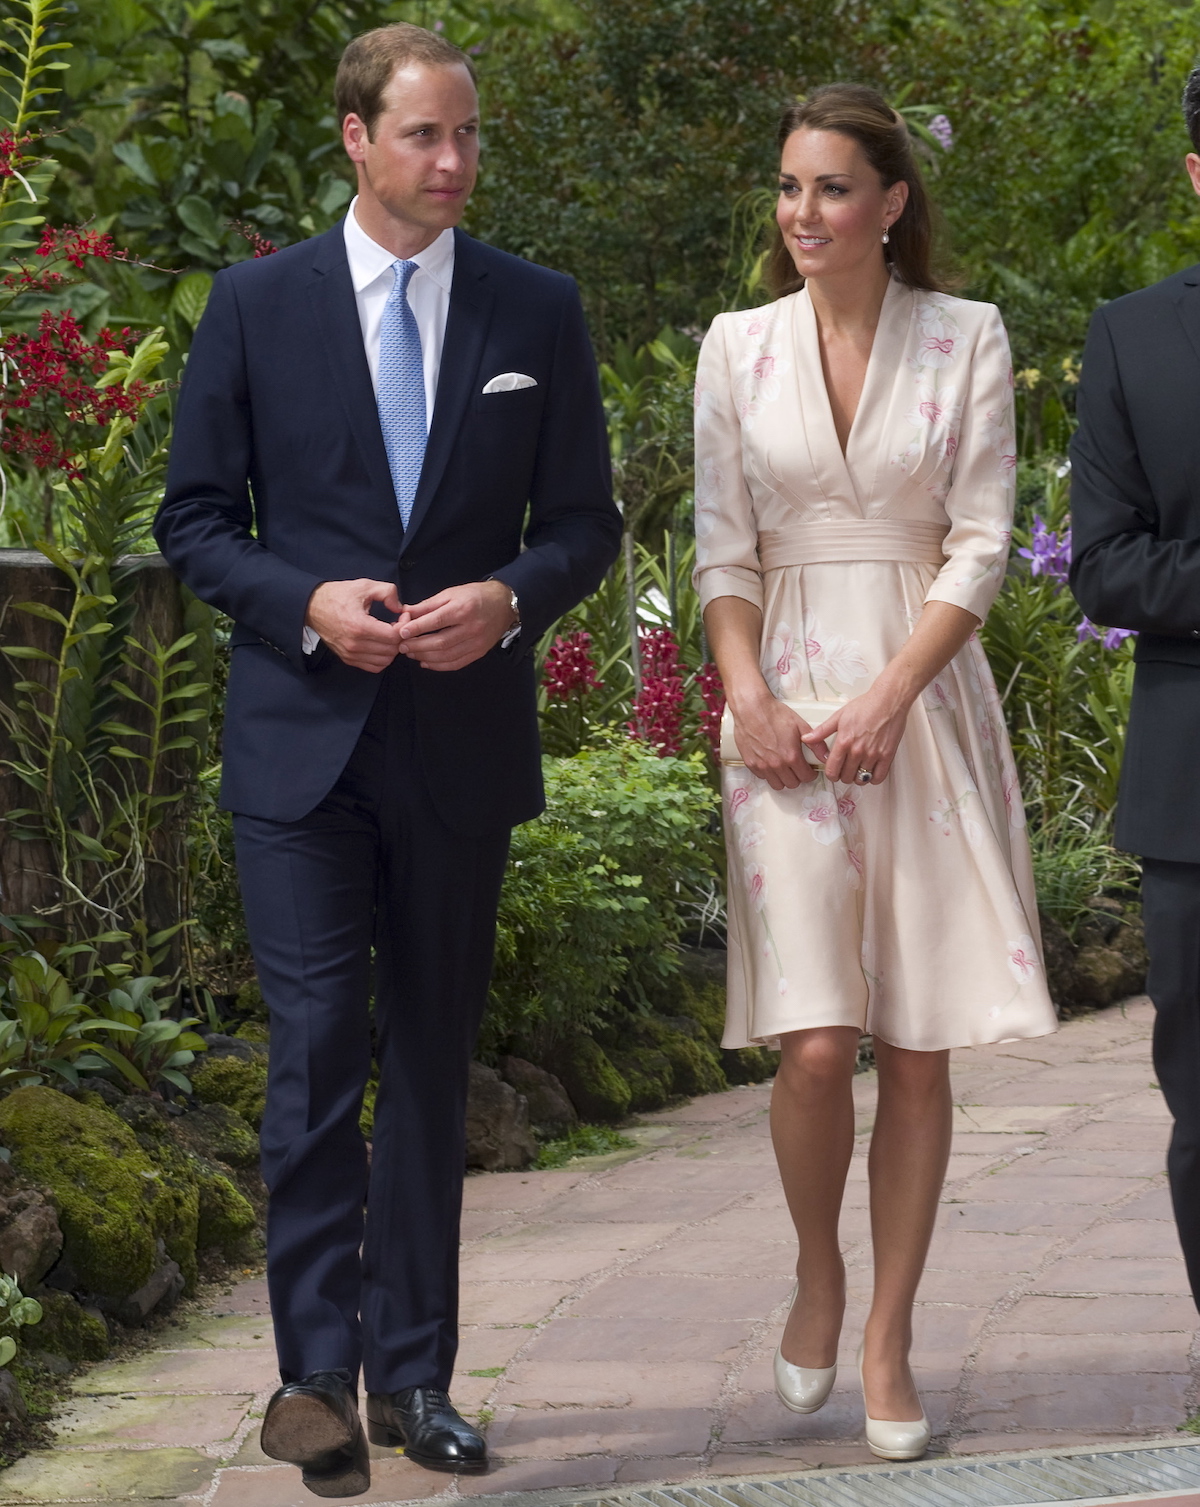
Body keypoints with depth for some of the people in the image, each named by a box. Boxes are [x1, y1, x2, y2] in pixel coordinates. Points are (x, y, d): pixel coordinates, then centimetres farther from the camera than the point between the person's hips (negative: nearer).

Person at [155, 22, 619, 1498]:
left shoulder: (537, 312, 6)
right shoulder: (257, 305, 2)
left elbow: (584, 518, 9)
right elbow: (195, 520, 3)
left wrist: (508, 598, -11)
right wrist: (308, 604, -14)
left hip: (462, 737, 2)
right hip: (300, 733, -2)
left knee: (433, 1058, 9)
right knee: (317, 1044, -11)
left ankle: (413, 1372, 16)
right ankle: (319, 1365, -8)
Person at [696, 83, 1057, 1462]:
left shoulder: (966, 340, 2)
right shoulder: (740, 348, 7)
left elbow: (980, 546, -2)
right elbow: (724, 550, 7)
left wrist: (888, 700, -12)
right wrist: (749, 698, -9)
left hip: (927, 706, 0)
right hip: (788, 707, 0)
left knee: (919, 1049, 0)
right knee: (815, 1044, -10)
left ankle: (888, 1343, 9)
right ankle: (817, 1273, 17)